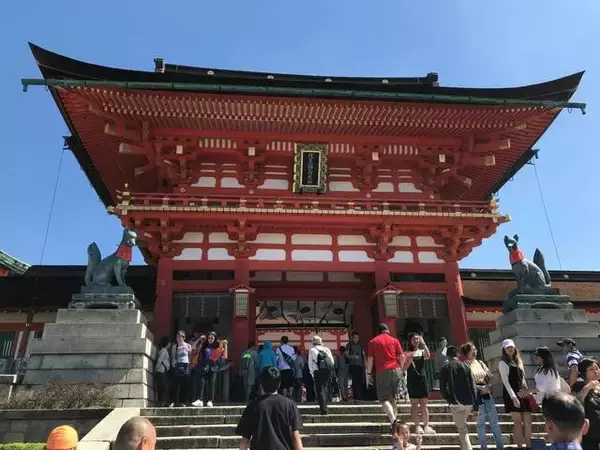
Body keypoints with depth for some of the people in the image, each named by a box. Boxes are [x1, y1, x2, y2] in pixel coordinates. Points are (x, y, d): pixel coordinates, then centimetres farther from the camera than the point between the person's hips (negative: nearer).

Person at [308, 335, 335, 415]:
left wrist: (312, 374, 10)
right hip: (329, 371, 4)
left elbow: (310, 364, 2)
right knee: (324, 388, 20)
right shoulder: (327, 349, 13)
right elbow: (332, 361, 11)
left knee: (320, 390, 1)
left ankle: (324, 409, -6)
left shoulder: (312, 350, 3)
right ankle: (324, 405, 26)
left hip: (318, 372, -4)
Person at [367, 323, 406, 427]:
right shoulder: (394, 340, 11)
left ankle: (392, 419, -22)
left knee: (383, 399, -3)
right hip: (396, 370, 3)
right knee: (393, 397, 17)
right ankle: (393, 416, 19)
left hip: (382, 372, -2)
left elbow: (370, 359, 2)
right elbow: (402, 356, 5)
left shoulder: (373, 341, 8)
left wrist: (369, 374, 6)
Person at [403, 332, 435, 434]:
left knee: (424, 404, 2)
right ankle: (417, 426, 6)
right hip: (412, 380, -2)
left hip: (422, 379, 2)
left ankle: (426, 426, 5)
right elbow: (404, 368, -1)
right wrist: (409, 359, -15)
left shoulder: (422, 351, 9)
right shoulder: (407, 353, 4)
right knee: (414, 404, 1)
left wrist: (423, 343, -13)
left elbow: (428, 356, -15)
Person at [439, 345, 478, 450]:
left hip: (456, 403, -3)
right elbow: (473, 386, 3)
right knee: (463, 427, 26)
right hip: (469, 403, 3)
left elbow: (442, 389, -3)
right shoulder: (465, 366, 6)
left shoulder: (444, 369, 0)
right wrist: (474, 403, 6)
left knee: (462, 430, 2)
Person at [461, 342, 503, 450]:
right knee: (481, 423, 3)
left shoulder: (480, 362, 10)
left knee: (494, 421, 7)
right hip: (476, 397, -5)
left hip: (487, 395, 5)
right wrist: (480, 388, -17)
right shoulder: (465, 366, -8)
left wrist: (487, 386, -8)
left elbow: (490, 376, 9)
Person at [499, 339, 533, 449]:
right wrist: (513, 397, -18)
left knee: (528, 421, 5)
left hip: (523, 394, 7)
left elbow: (523, 378, 18)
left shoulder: (518, 361, 17)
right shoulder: (503, 363, -5)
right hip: (512, 395, -7)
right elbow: (505, 381, -12)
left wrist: (527, 390, 5)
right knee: (518, 422, -4)